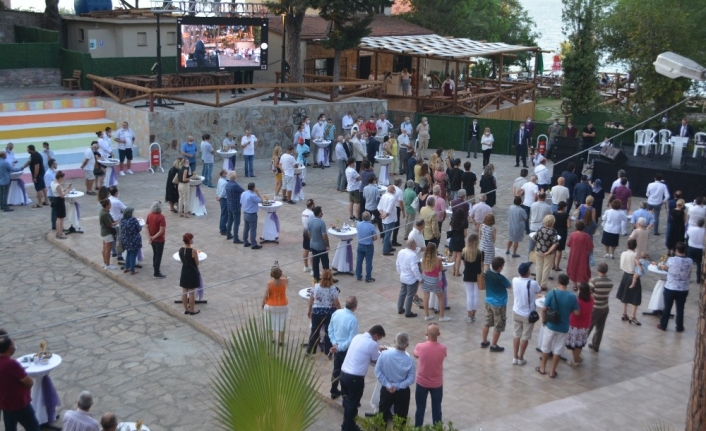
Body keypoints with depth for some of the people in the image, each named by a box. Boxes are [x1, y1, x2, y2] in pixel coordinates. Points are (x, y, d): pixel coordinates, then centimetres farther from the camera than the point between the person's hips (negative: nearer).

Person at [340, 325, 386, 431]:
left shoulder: (357, 337, 8)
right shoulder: (372, 344, -14)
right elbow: (376, 360, 1)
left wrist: (377, 349, 30)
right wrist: (379, 352, 20)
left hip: (344, 373, 8)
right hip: (355, 377, -8)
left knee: (347, 400, 23)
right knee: (353, 403, 10)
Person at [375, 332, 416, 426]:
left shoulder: (384, 354, -17)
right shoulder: (410, 360, -19)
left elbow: (377, 371, -13)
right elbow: (410, 380, -18)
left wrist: (387, 385, -14)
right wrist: (397, 386, -17)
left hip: (386, 390, 2)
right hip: (402, 392, -2)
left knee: (383, 414, 20)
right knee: (401, 417, 14)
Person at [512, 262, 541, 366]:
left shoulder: (515, 280, -13)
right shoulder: (533, 283, -24)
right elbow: (539, 291, -1)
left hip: (516, 312, 4)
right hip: (528, 315, -4)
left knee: (516, 335, 16)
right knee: (525, 337, 12)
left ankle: (515, 357, 22)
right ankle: (520, 358, 21)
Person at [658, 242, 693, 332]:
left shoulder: (671, 260, -15)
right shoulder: (690, 261, -8)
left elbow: (665, 267, 8)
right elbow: (689, 275, 8)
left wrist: (663, 267, 31)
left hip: (670, 288, -1)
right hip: (683, 290, 2)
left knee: (667, 308, 13)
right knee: (680, 309, 15)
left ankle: (663, 325, 25)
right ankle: (679, 327, 26)